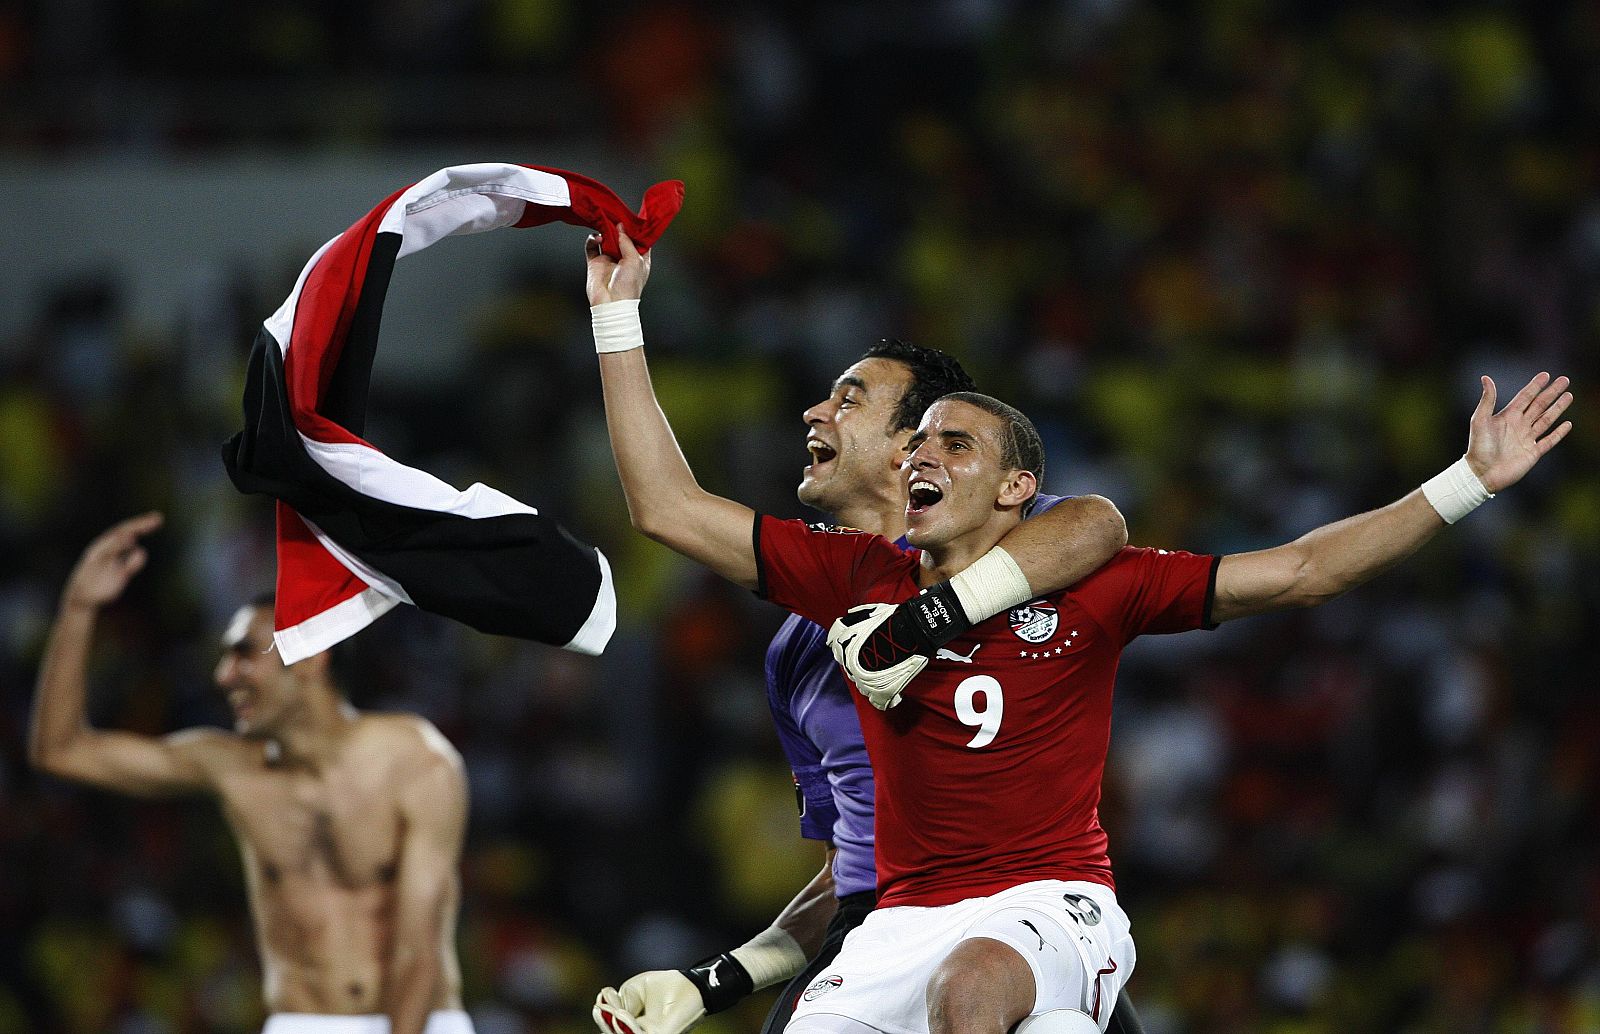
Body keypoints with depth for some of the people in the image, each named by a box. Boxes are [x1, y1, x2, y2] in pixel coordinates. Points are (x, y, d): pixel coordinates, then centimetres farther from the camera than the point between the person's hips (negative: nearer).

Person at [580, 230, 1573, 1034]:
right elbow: (670, 508, 12)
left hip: (1053, 901, -4)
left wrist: (1471, 483, -4)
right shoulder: (858, 579, 9)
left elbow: (1295, 573, 2)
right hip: (904, 921, 4)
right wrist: (618, 317, 10)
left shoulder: (1089, 587, 2)